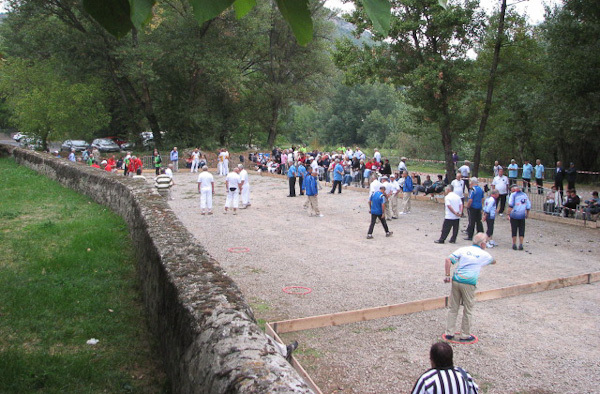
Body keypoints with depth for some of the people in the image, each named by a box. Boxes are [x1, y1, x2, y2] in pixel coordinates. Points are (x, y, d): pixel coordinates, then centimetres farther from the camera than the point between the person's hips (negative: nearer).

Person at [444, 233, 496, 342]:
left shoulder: (463, 249, 7)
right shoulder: (484, 254, 4)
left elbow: (448, 260, -4)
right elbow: (493, 261, 26)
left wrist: (447, 275, 0)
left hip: (456, 281, 3)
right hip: (469, 284, -3)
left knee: (453, 308, 12)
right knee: (467, 311, 10)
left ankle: (449, 333, 17)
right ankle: (464, 335, 19)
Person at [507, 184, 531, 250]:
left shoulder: (513, 194, -3)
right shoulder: (525, 195, 10)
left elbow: (510, 205, -13)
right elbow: (528, 206, 11)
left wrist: (508, 214, -10)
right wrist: (527, 214, 23)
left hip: (514, 215, -3)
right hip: (522, 215, 3)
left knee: (514, 230, 6)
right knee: (521, 230, 10)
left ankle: (514, 245, 11)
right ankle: (521, 245, 10)